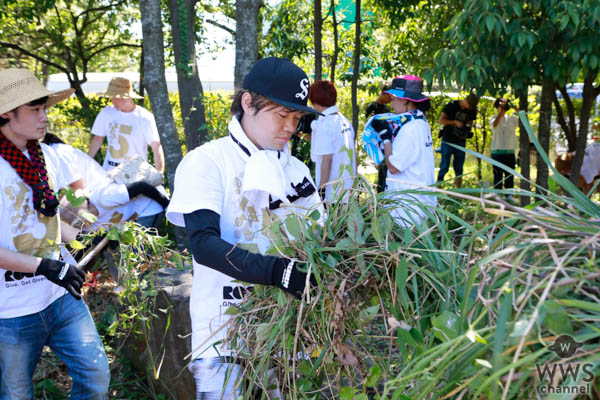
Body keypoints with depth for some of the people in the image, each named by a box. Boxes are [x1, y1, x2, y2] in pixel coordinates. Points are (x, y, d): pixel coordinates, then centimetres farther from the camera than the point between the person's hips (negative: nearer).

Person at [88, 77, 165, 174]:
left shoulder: (144, 118, -9)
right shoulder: (106, 113, 4)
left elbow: (157, 148, -10)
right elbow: (98, 139, 15)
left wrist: (160, 174, -17)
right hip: (109, 172, 4)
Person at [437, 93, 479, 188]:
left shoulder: (472, 110, 3)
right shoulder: (452, 105, -9)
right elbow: (441, 120, -7)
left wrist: (468, 127, -5)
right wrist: (455, 122, -18)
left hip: (461, 142, 4)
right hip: (448, 140, -4)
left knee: (459, 168, 8)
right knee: (444, 167, -5)